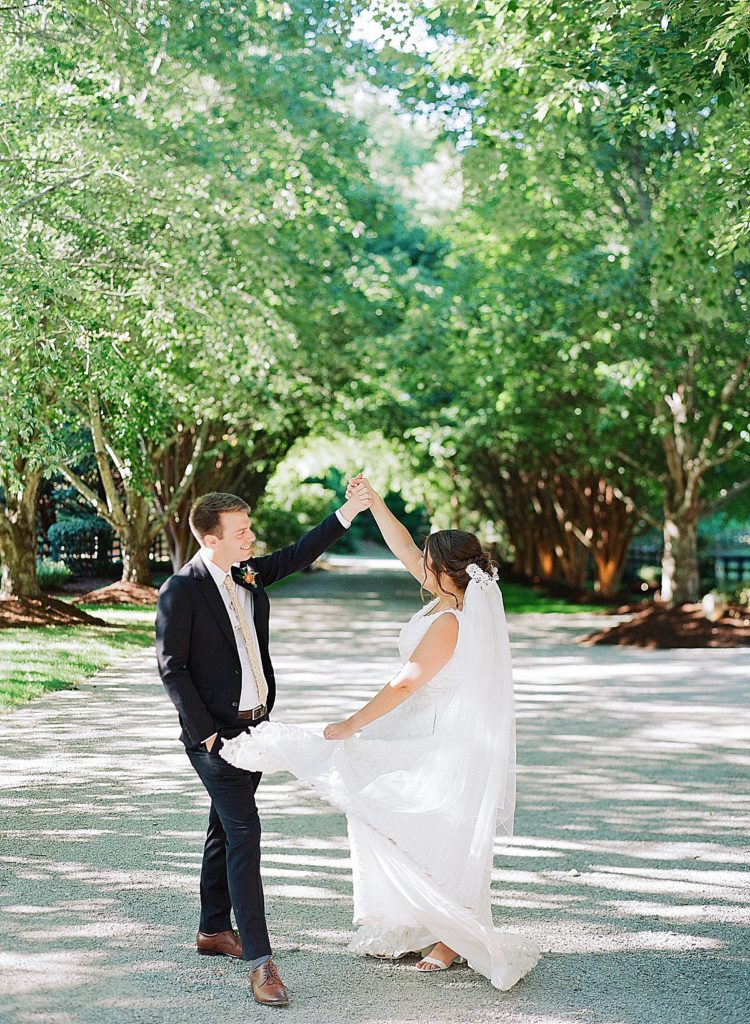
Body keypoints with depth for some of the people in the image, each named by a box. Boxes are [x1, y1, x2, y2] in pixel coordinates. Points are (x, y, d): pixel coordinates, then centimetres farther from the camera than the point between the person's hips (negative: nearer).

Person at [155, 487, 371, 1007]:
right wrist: (206, 732, -16)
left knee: (226, 829, 18)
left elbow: (296, 557, 17)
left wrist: (348, 512, 10)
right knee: (244, 833, -12)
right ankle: (259, 960, -11)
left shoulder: (248, 573, 6)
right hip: (216, 732, -8)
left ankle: (214, 931, 32)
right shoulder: (181, 591, -15)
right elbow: (172, 668, -14)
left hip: (254, 724, 8)